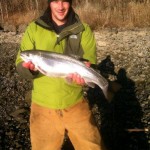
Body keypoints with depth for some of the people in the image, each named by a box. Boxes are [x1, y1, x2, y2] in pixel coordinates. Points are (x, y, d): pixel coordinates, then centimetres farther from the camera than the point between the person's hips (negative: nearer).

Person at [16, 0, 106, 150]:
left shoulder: (84, 30, 1)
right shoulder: (33, 29, 0)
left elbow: (89, 63, -6)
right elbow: (20, 64, -3)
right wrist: (29, 67, -25)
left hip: (75, 104, 0)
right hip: (43, 106, 0)